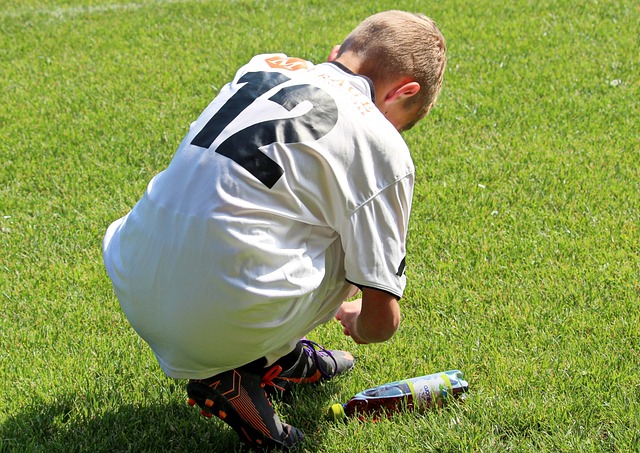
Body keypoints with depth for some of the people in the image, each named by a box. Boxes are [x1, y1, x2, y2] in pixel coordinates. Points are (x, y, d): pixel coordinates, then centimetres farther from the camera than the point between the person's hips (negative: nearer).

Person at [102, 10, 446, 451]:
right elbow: (382, 320, 1)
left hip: (135, 296, 7)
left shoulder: (263, 64, 17)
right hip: (223, 322, -6)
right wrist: (357, 322, 26)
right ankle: (235, 375, 7)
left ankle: (282, 354, 24)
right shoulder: (380, 144, 0)